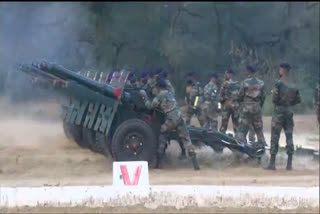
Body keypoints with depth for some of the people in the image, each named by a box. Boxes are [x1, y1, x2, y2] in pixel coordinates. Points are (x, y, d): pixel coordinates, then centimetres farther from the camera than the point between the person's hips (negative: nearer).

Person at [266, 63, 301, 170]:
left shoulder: (278, 83, -11)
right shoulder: (293, 86, 8)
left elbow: (274, 99, -14)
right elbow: (298, 100, 12)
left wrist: (277, 102, 7)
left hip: (278, 111, -5)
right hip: (289, 112, 5)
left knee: (275, 138, -2)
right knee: (289, 137, 6)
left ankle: (272, 163, -3)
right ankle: (289, 164, 5)